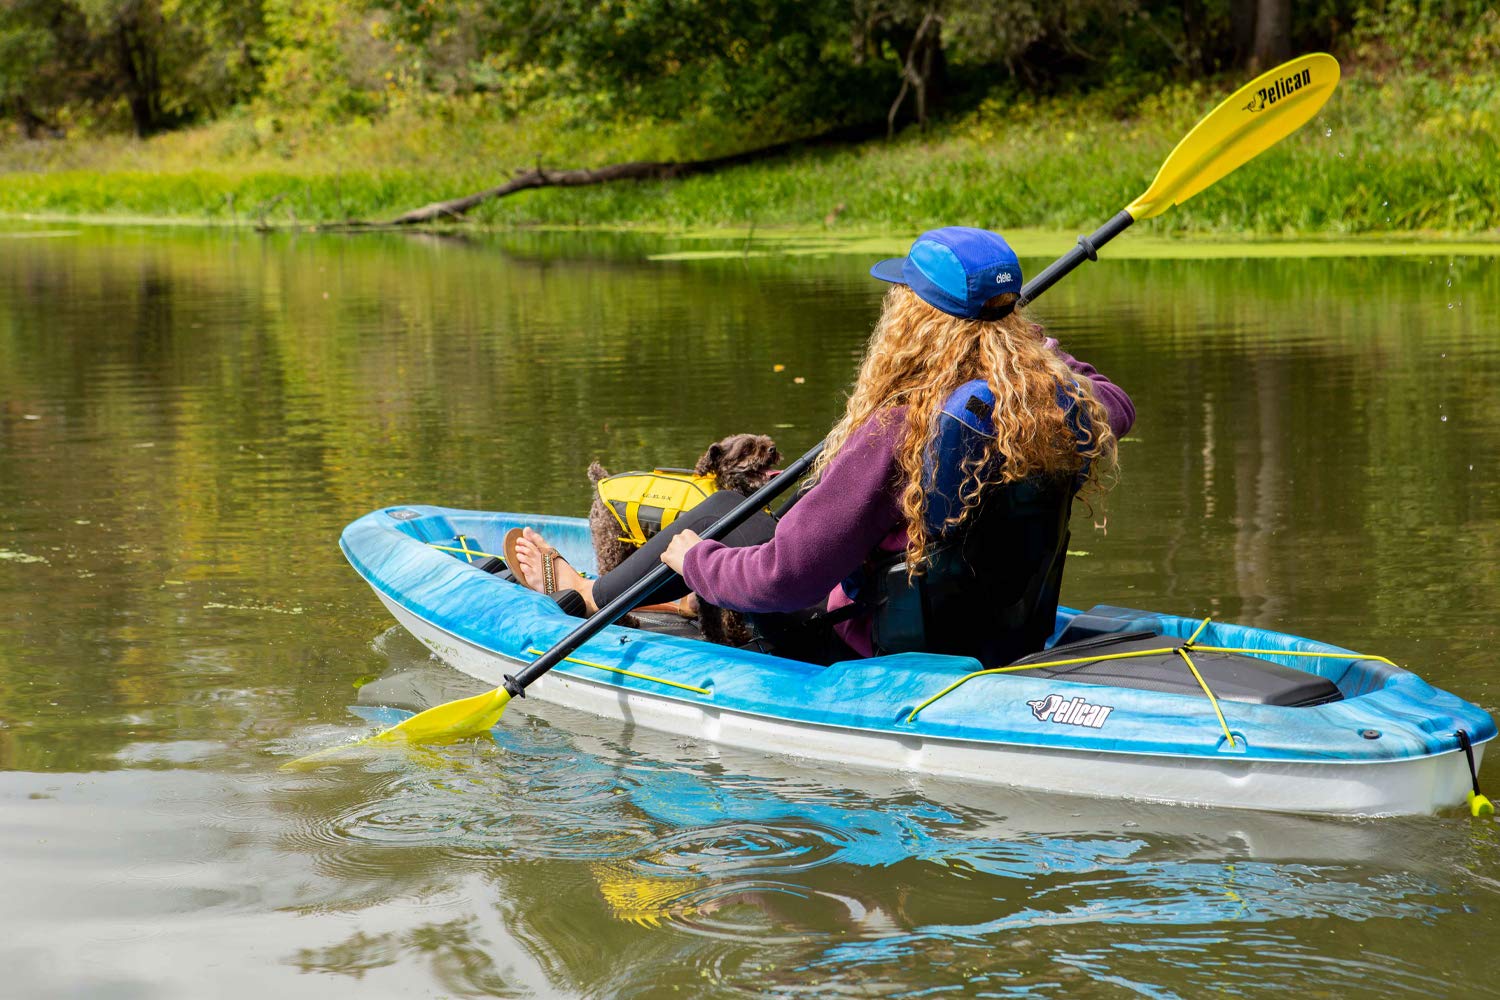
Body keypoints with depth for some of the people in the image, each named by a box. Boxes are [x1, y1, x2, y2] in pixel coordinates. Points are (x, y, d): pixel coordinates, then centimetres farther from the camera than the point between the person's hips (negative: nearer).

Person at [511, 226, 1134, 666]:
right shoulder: (1063, 403, -11)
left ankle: (590, 598, 38)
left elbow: (783, 577, -26)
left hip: (886, 660, -7)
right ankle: (705, 604, 51)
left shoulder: (896, 434, -29)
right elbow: (1116, 407, 17)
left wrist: (694, 558, -8)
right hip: (1015, 645, 7)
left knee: (725, 513, 13)